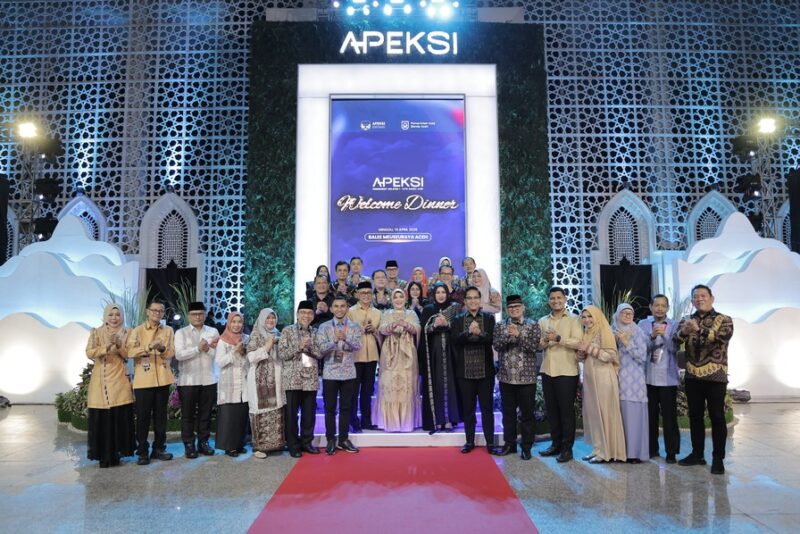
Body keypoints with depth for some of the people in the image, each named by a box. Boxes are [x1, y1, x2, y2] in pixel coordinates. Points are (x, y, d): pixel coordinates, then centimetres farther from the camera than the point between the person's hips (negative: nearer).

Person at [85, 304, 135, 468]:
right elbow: (89, 353, -6)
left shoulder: (126, 334, 8)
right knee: (101, 418, -3)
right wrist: (106, 347, -21)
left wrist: (119, 345, -16)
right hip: (101, 380, -1)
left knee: (120, 417, -1)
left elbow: (128, 355, 1)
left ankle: (115, 452, 11)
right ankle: (103, 455, 6)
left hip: (119, 380, 1)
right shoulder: (96, 332, 5)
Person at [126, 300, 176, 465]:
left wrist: (162, 348, -20)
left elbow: (171, 352, 1)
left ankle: (159, 448, 19)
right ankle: (142, 451, 10)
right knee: (143, 416, 1)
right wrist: (149, 347, -25)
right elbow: (130, 351, -12)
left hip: (163, 379, 3)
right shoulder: (137, 330, 1)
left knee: (160, 415, 9)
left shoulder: (168, 331, 9)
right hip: (143, 380, -3)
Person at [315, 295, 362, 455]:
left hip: (349, 373, 1)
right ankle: (330, 440, 16)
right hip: (330, 373, -1)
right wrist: (335, 340, -26)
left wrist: (345, 339, -31)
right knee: (330, 408, 5)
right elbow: (321, 349, -10)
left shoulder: (354, 326, 2)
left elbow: (357, 346, -12)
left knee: (346, 407, 9)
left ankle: (344, 439, 20)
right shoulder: (324, 326, 0)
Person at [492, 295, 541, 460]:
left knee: (526, 413, 5)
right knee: (508, 412, 11)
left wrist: (519, 335, -21)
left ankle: (526, 446, 15)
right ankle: (509, 444, 23)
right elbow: (496, 345, -6)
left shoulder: (533, 325, -1)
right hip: (506, 377, 3)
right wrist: (508, 335, -22)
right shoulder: (500, 326, 6)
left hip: (526, 377, -2)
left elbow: (534, 347, -11)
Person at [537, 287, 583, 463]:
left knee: (566, 410, 0)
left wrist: (558, 338, -20)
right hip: (547, 371, 5)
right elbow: (538, 345, 7)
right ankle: (556, 443, 22)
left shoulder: (573, 319, -1)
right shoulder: (542, 321, 13)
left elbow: (578, 342, -12)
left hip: (567, 371, -5)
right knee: (551, 409, 10)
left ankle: (567, 448, 9)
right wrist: (545, 341, -13)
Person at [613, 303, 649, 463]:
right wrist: (616, 341, -3)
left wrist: (627, 343, -14)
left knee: (633, 415, -4)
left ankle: (635, 452, 3)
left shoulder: (638, 332, 0)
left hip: (633, 380, -3)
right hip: (617, 379, 4)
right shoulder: (613, 332, 11)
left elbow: (642, 357, -8)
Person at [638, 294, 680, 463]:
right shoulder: (643, 324, 6)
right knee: (650, 415, 9)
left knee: (669, 416, 0)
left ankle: (671, 452, 10)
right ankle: (652, 449, 21)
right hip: (647, 377, 2)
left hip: (668, 378, -2)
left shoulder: (674, 326, 1)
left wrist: (664, 335, -24)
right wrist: (652, 337, -20)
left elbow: (674, 348, -9)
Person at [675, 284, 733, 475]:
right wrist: (683, 332, -29)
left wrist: (699, 330, -35)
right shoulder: (686, 321, 11)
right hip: (692, 376, 4)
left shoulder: (724, 320, 1)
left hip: (715, 375, -3)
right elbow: (676, 339, -5)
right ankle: (697, 454, 20)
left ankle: (718, 458, 9)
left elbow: (723, 335, -20)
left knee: (717, 417, 0)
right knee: (695, 416, 10)